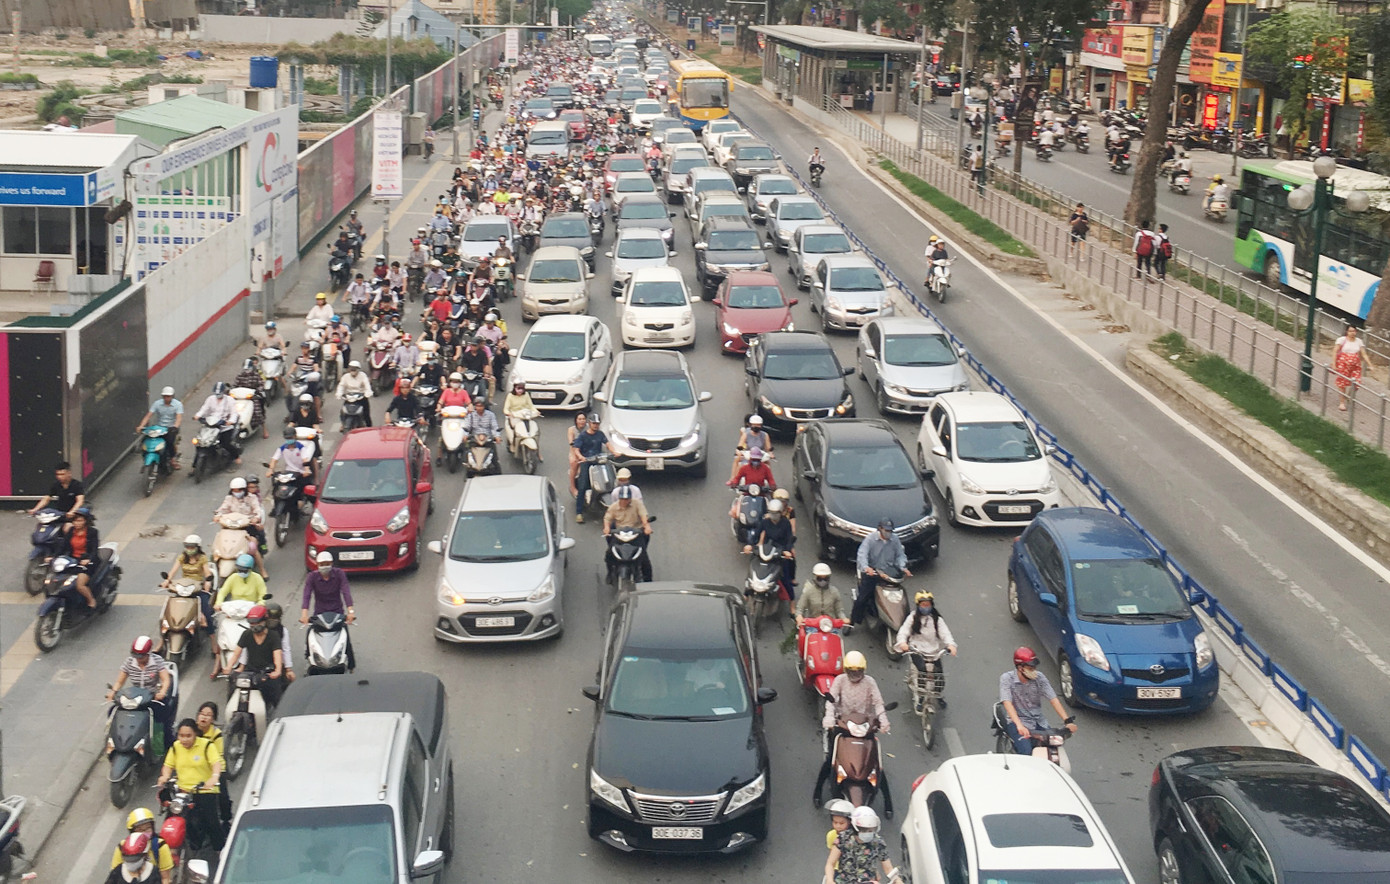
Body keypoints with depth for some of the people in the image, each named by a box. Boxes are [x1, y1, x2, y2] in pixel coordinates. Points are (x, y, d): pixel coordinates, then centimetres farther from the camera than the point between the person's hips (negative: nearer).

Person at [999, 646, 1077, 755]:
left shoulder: (1039, 677, -1)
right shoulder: (1007, 679, -11)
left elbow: (1053, 699, -6)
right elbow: (1007, 703, -23)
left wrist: (1067, 721, -18)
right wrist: (1019, 725, -38)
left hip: (1038, 720, 4)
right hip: (1016, 721, -4)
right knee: (1026, 752, -27)